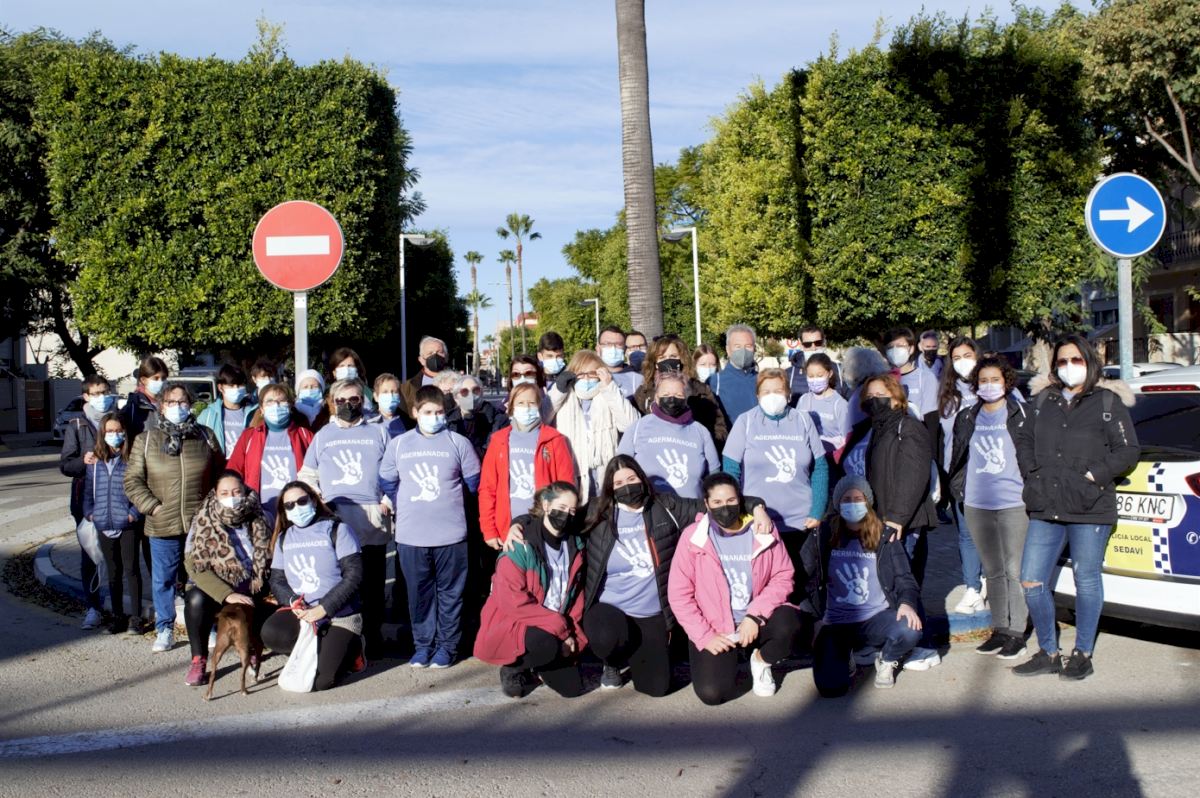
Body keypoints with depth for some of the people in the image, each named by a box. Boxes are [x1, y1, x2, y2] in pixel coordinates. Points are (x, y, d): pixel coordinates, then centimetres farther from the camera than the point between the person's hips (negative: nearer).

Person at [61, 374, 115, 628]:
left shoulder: (119, 420, 6)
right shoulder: (77, 426, 5)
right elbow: (65, 464, 1)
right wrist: (83, 461, -18)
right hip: (87, 500, 0)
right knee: (89, 555, 3)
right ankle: (92, 608, 9)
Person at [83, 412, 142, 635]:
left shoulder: (131, 459, -7)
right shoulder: (95, 461, 6)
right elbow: (88, 489, 13)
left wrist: (134, 513, -13)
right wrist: (89, 512, 3)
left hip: (128, 524, -4)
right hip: (103, 524, 4)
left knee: (131, 569, 1)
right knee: (113, 572, 13)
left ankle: (135, 617, 7)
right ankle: (118, 615, 22)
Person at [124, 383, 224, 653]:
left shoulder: (206, 436, 6)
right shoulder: (145, 440, 3)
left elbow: (221, 475, 11)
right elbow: (132, 481, 2)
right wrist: (152, 506, -8)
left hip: (201, 524, 0)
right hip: (162, 527, 0)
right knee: (163, 580, 8)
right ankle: (164, 630, 22)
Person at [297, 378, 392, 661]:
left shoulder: (379, 432, 14)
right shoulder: (322, 435, 17)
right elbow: (307, 475, 20)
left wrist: (388, 502, -1)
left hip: (372, 519, -1)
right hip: (333, 520, 1)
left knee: (372, 584, 1)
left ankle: (372, 641, 9)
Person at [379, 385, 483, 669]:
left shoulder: (459, 443, -1)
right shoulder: (398, 445, 4)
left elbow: (473, 483, 7)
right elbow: (387, 484, 15)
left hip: (451, 533, -1)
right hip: (410, 535, 2)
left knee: (450, 592, 6)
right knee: (419, 593, 10)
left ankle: (447, 646, 16)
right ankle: (422, 644, 21)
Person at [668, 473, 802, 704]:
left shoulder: (763, 532, -2)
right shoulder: (693, 537, -8)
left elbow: (783, 576, -5)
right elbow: (679, 594, -7)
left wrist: (755, 615, -18)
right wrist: (704, 636, -13)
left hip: (755, 621, 1)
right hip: (713, 629, -1)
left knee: (789, 623, -31)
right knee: (712, 693, -21)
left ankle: (760, 660, 4)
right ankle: (727, 662, 16)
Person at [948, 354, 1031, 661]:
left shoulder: (1020, 415, -1)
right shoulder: (967, 419, 10)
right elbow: (957, 457, 18)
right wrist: (958, 489, 13)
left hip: (1014, 503, -4)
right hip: (976, 505, 4)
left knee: (1014, 571, -1)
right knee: (992, 571, 12)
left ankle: (1017, 632, 7)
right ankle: (999, 629, 20)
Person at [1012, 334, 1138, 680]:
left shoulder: (1108, 402, 2)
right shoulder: (1044, 400, 15)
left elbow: (1128, 450, -2)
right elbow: (1024, 440, 20)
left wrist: (1094, 476, -11)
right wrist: (1032, 472, 5)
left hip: (1089, 509, -4)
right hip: (1045, 509, 4)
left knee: (1086, 581, 4)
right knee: (1031, 582, 1)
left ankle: (1082, 655, 18)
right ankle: (1048, 653, 16)